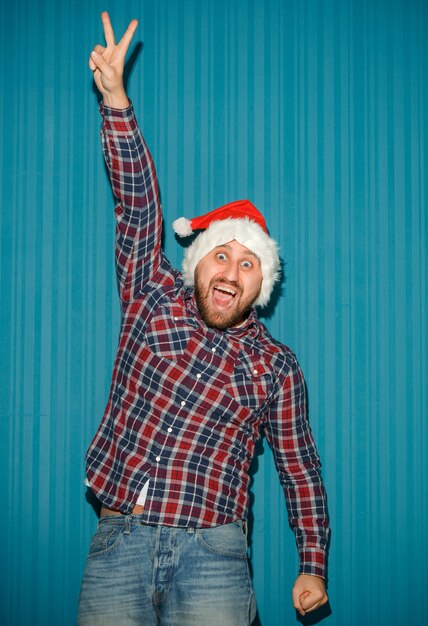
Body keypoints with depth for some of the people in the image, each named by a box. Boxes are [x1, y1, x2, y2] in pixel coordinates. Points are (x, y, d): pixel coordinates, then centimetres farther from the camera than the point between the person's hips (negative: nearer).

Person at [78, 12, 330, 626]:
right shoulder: (154, 299, 9)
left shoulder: (275, 366, 6)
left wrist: (313, 568, 6)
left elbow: (301, 470, 11)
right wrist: (116, 99, -5)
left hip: (211, 557, -1)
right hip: (117, 545, 1)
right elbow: (138, 205, 1)